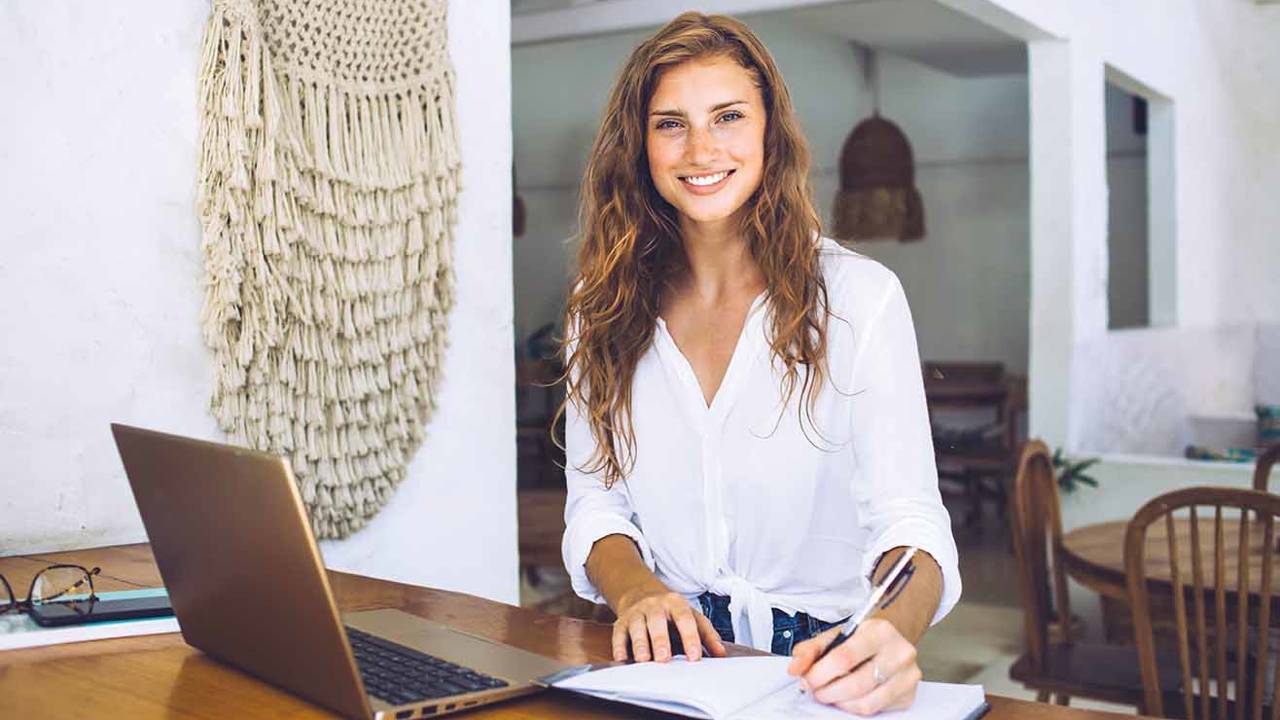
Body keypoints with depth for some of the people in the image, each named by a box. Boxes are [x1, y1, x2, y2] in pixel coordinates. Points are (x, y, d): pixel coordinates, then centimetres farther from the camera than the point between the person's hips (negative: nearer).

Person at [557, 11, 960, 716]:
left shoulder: (859, 295, -5)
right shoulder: (606, 306, 7)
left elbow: (910, 518, -13)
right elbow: (595, 505, 6)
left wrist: (891, 631, -35)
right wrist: (637, 593, -16)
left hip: (818, 661, -1)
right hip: (662, 657, 1)